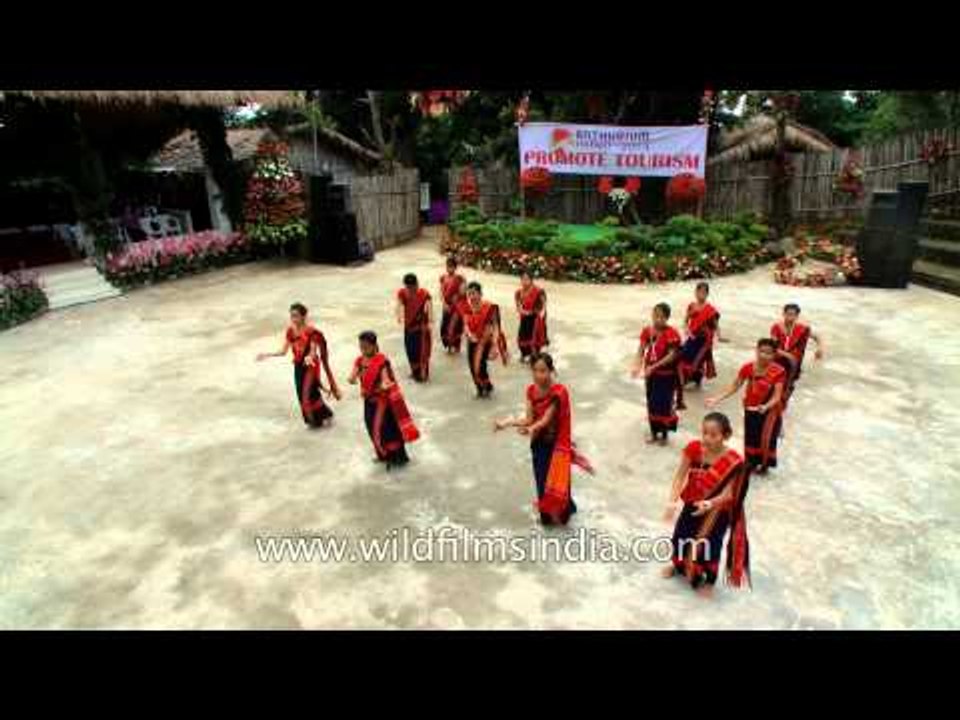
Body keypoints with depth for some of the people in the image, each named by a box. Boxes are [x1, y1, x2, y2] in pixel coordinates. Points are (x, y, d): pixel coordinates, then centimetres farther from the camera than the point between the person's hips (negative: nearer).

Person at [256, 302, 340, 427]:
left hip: (310, 366, -6)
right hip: (298, 366, 6)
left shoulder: (311, 331, -19)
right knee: (301, 395, 10)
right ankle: (311, 420, 27)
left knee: (309, 393, -6)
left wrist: (309, 358, -43)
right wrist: (267, 355, -5)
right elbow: (283, 351, 3)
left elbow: (313, 352, -20)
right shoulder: (290, 330, -1)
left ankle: (325, 414, 17)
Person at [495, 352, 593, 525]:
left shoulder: (559, 392, -21)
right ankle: (547, 514, 32)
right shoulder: (531, 391, -4)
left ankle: (563, 512, 28)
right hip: (539, 443, 5)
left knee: (556, 483, 0)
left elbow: (546, 419, -27)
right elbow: (529, 419, -7)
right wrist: (507, 423, -21)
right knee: (542, 482, 12)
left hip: (557, 443, -5)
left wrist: (531, 429, -43)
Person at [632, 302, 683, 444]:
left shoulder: (671, 334, -17)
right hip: (651, 374, 5)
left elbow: (672, 355, -23)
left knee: (664, 404, 3)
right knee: (651, 403, 14)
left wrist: (654, 366, -29)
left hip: (666, 375, -5)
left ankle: (664, 435, 21)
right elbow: (641, 350, -6)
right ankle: (654, 433, 28)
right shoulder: (647, 331, -1)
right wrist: (638, 366, -23)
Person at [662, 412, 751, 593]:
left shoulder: (733, 462, -26)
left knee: (710, 545, 14)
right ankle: (677, 565, 53)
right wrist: (673, 501, -29)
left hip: (716, 512, -4)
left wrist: (709, 503, -41)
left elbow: (728, 493, -24)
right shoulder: (693, 449, -18)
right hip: (691, 505, 4)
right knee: (680, 537, 21)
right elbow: (679, 477, -17)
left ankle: (709, 580, 43)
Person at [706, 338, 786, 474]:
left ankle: (764, 464, 34)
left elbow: (777, 396, -25)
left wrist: (766, 406, -45)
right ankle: (752, 461, 40)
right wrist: (717, 399, -15)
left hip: (769, 411, -3)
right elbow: (734, 386, -6)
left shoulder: (778, 372, -22)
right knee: (751, 436, 17)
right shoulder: (748, 368, -13)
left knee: (766, 437, 9)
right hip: (750, 409, 3)